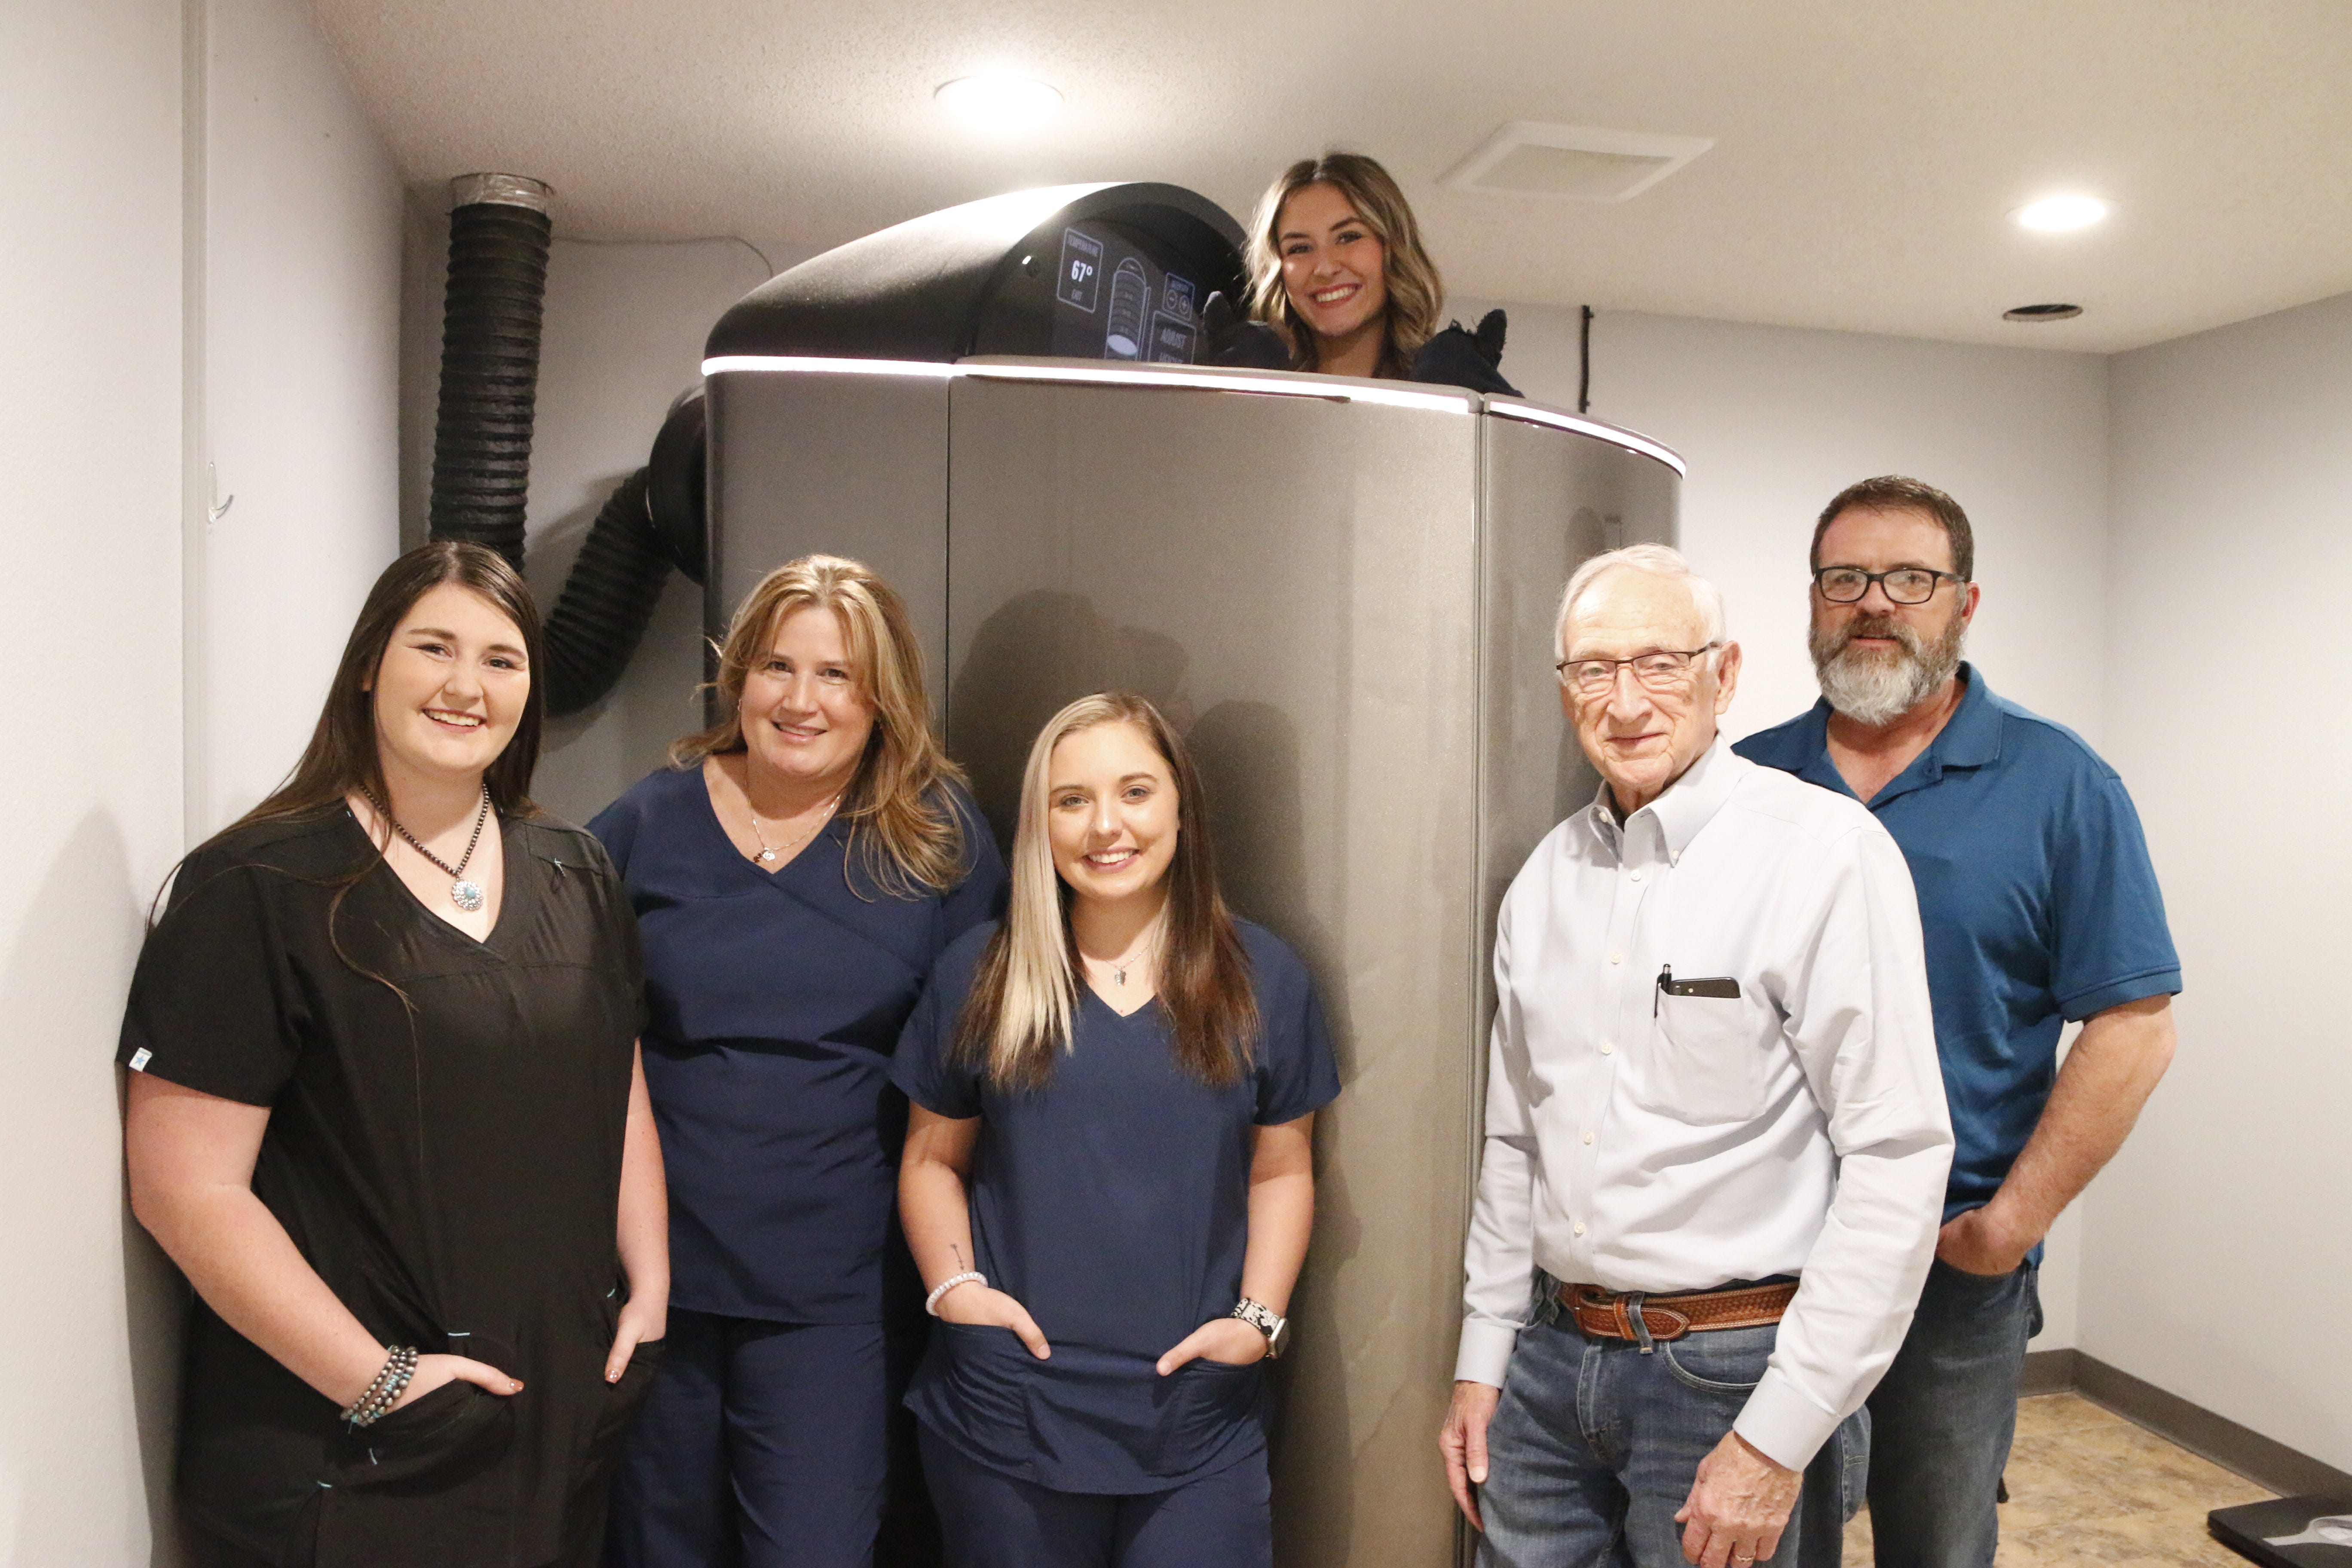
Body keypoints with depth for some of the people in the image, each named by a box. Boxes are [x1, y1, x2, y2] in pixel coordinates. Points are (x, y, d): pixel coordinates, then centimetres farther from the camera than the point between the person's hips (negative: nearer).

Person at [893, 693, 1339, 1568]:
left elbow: (1280, 1170, 7)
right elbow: (932, 1159, 8)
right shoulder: (979, 976, 0)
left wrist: (1260, 1316, -5)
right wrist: (953, 1283, -7)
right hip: (1008, 1411, 0)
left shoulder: (1261, 979, 1)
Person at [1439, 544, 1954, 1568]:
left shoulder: (1828, 853, -13)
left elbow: (1897, 1159, -17)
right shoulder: (1545, 878, 6)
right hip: (1551, 1357, 5)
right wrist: (1482, 1358, 12)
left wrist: (1777, 1437, -17)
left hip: (1731, 1368, -5)